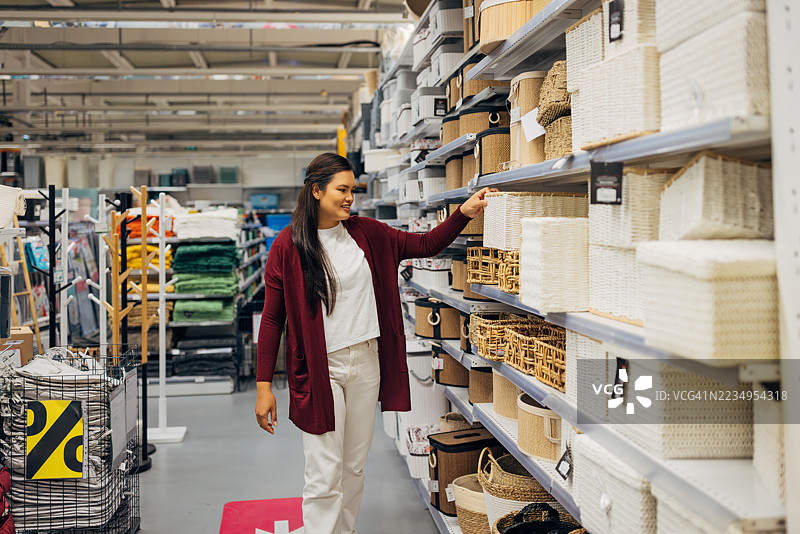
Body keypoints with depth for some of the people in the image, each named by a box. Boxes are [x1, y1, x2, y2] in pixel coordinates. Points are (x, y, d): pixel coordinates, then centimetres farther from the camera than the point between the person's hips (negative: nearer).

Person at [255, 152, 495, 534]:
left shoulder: (366, 233, 6)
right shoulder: (288, 245, -7)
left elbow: (424, 245, 10)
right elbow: (272, 318, -6)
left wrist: (463, 213, -5)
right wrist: (263, 385, -8)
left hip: (366, 363, 5)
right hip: (319, 369, -4)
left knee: (355, 469, 14)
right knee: (324, 477, -3)